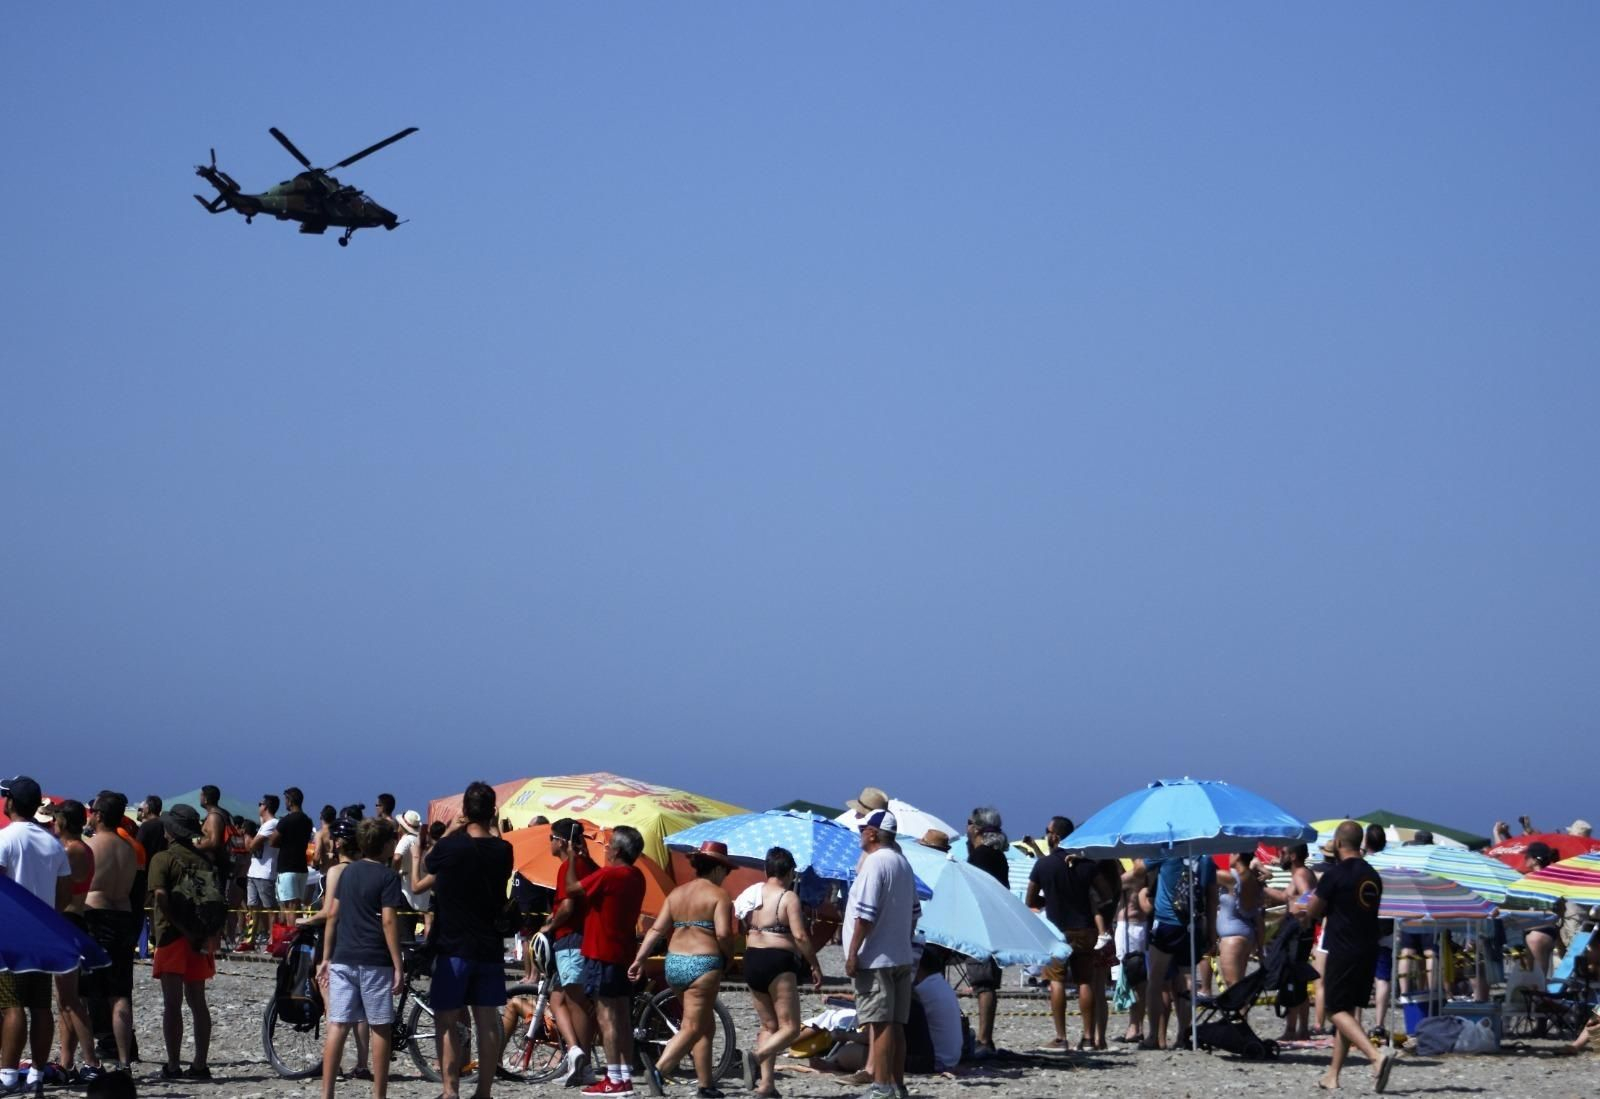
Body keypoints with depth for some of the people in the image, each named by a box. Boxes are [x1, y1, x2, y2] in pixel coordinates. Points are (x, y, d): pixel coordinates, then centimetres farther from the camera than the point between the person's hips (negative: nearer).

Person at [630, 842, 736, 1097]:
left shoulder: (677, 893, 13)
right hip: (703, 963, -7)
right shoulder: (719, 895, -5)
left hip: (674, 962, 7)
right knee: (693, 1027, -7)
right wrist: (729, 956, 0)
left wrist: (639, 959, 5)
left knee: (706, 1024, 17)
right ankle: (659, 1069, -25)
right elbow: (723, 933, -17)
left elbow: (657, 929, 7)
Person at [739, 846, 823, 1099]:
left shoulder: (754, 893, 10)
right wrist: (815, 966, -8)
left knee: (769, 1026, 16)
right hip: (778, 962, -7)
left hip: (751, 962, 7)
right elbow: (800, 936, -15)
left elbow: (744, 928, 13)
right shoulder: (789, 898, -9)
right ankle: (757, 1057, -27)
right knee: (790, 1028, -2)